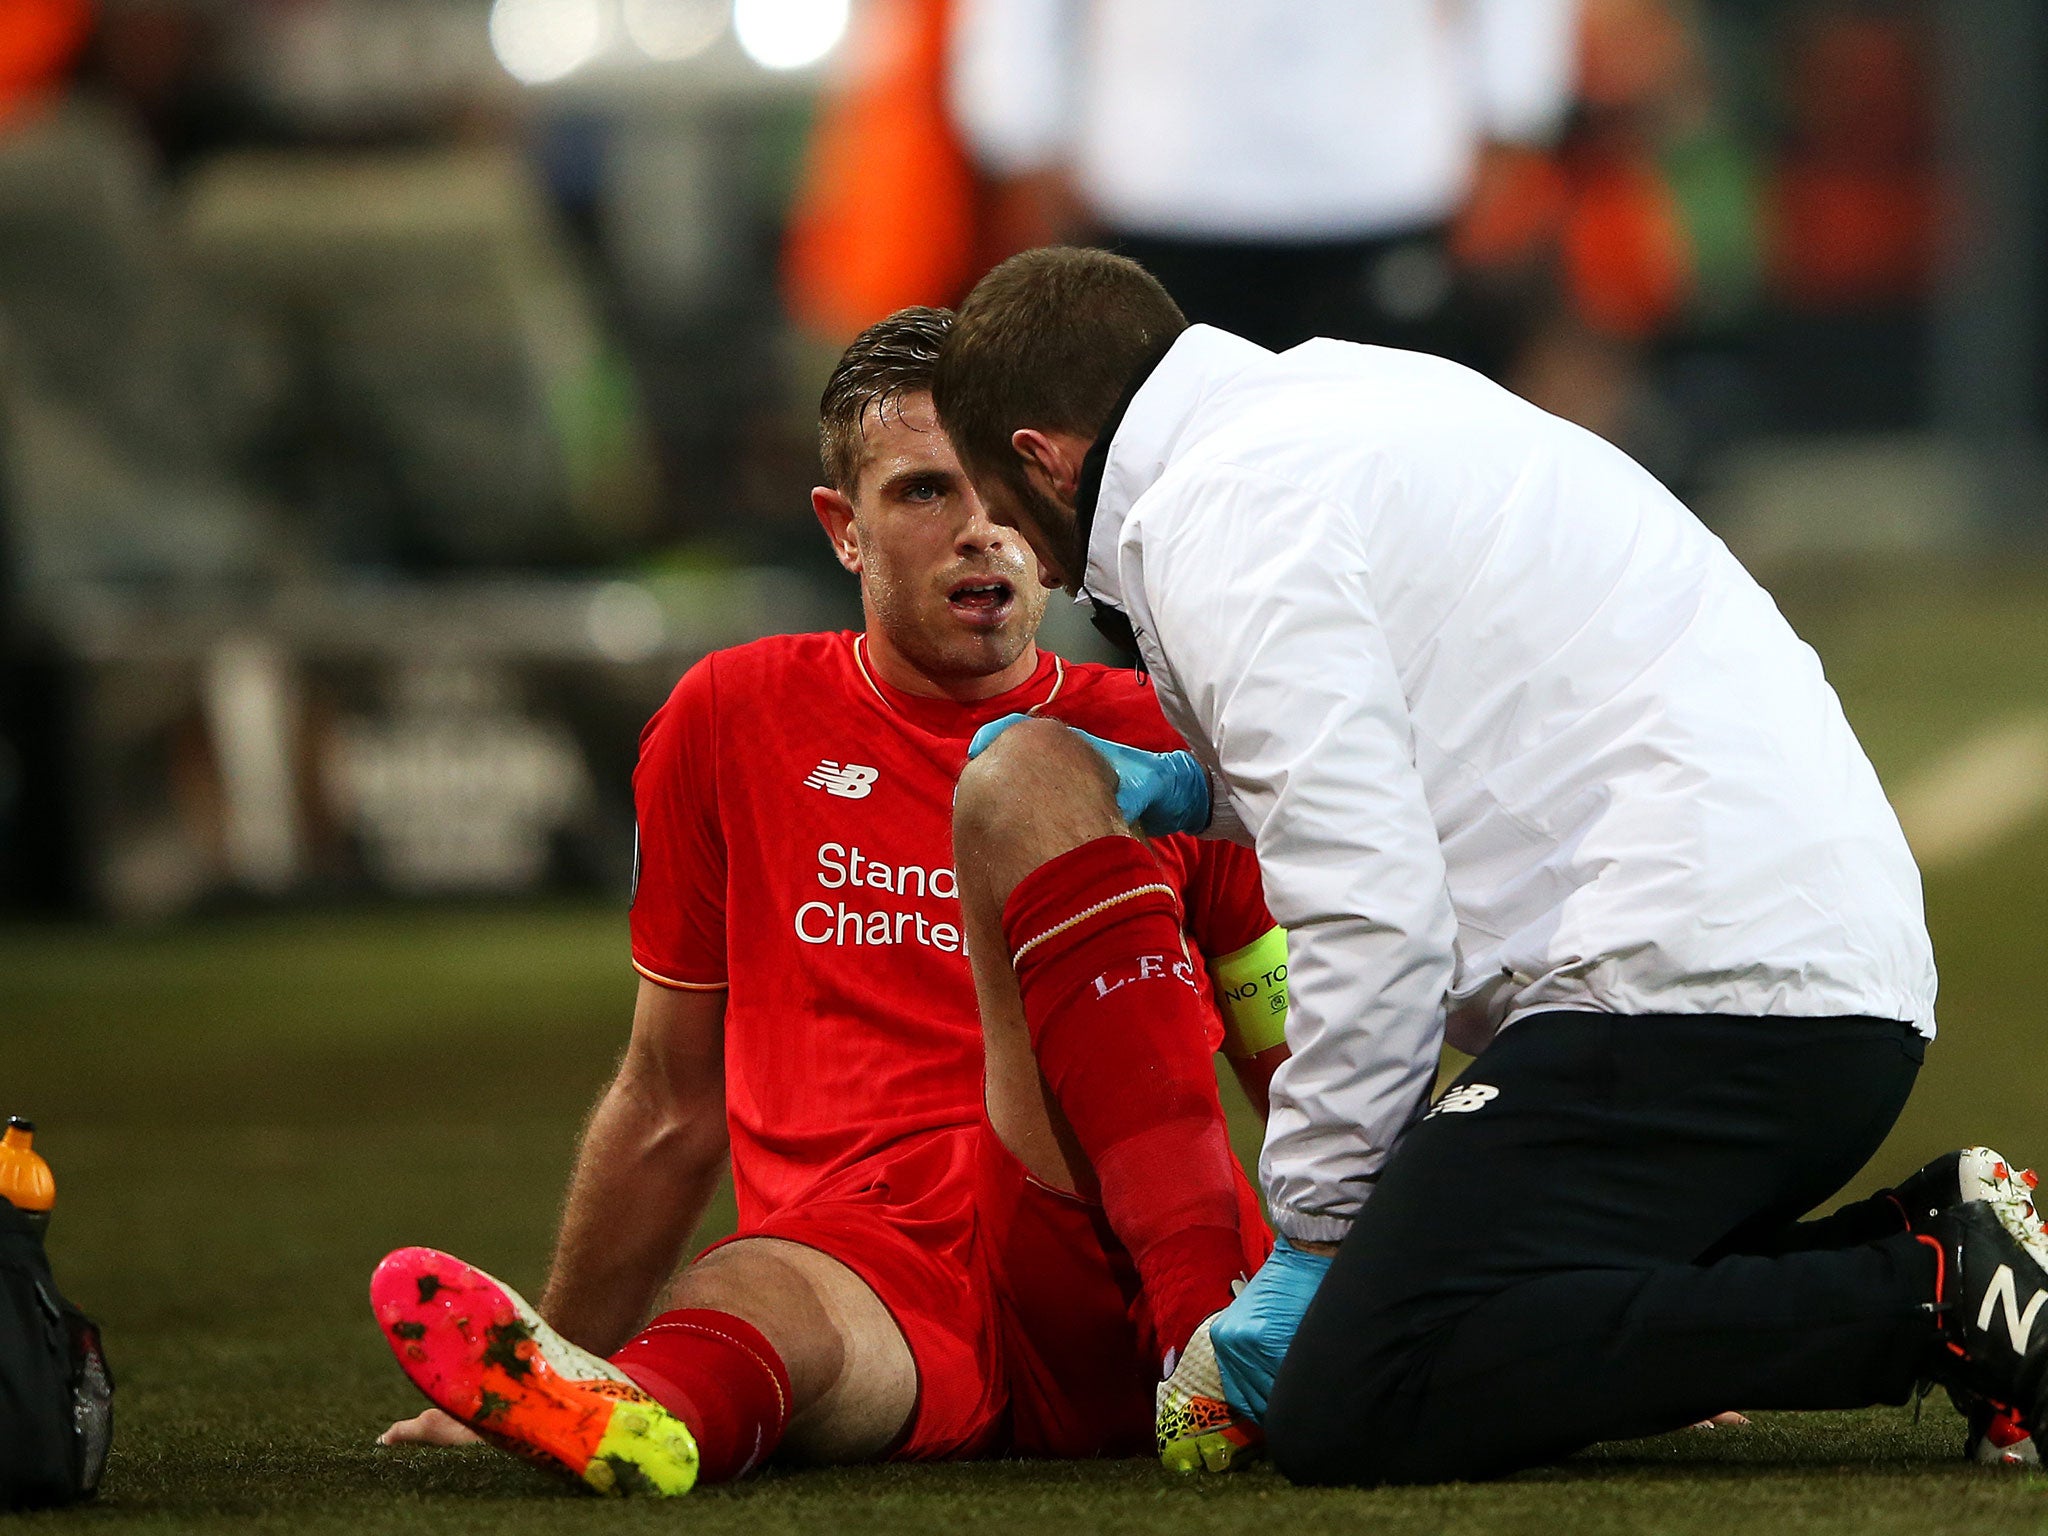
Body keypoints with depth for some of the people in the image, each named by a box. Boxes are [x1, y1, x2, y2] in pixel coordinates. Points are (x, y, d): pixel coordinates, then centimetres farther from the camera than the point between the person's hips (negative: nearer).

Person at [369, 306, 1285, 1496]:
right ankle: (619, 1410, -74)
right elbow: (668, 1105, 27)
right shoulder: (734, 720, 19)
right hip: (868, 1263, 0)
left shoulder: (1156, 743, 16)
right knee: (759, 1297, -37)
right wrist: (565, 1362, 29)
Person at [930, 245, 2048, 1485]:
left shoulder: (1218, 520, -6)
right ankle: (1929, 1246, 2)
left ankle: (1931, 1298, -19)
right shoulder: (1352, 393, 23)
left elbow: (1374, 922, -14)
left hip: (1687, 978, -10)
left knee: (1351, 1415, -19)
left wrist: (1314, 1234, -5)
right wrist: (1201, 791, 42)